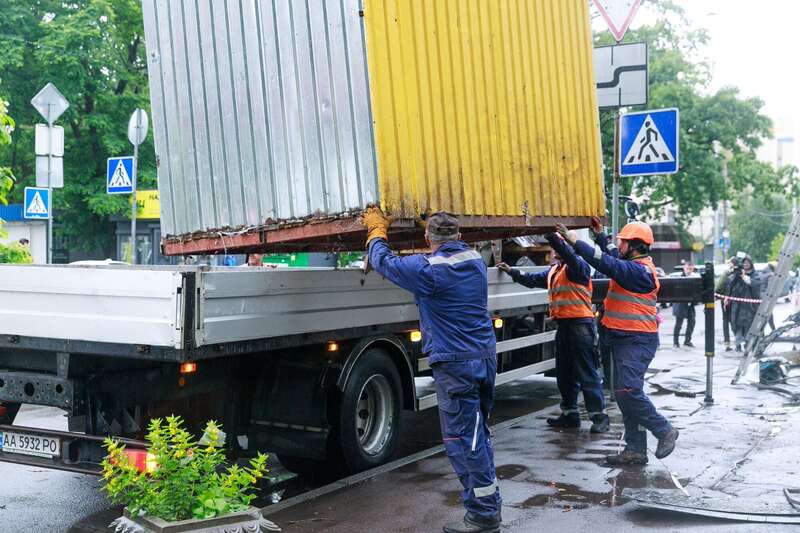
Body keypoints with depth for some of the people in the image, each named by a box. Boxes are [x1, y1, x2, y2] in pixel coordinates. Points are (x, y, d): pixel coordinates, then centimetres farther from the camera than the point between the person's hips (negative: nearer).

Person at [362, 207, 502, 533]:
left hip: (455, 363, -8)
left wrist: (376, 231, 16)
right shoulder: (475, 260, 6)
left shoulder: (429, 269, -15)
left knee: (461, 439, -1)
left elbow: (383, 262, -2)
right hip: (485, 356, 8)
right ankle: (488, 505, 26)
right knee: (477, 433, 17)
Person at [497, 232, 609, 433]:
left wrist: (550, 235, -36)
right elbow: (532, 280, 25)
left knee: (587, 372, -8)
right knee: (564, 373, 15)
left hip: (580, 324, -9)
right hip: (563, 324, 10)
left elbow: (567, 254, -29)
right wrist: (512, 272, 21)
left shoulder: (578, 266, -9)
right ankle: (570, 414, 24)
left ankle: (599, 415, -4)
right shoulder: (553, 271, 17)